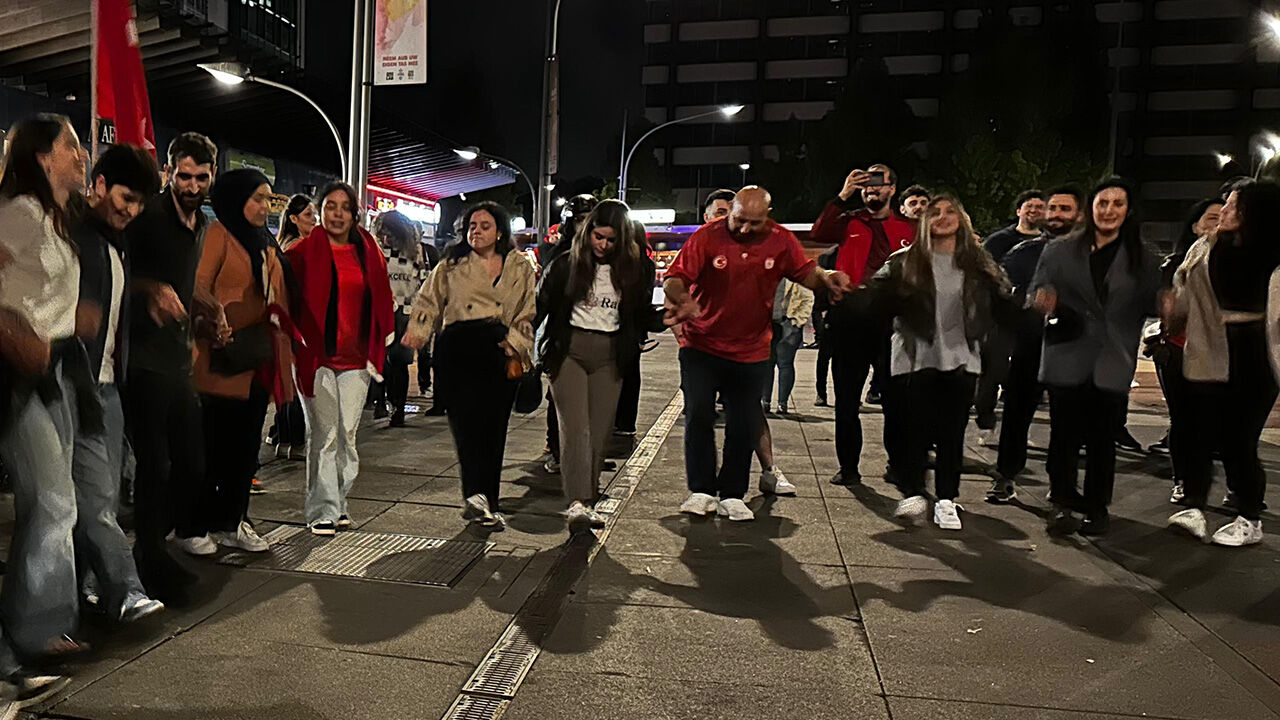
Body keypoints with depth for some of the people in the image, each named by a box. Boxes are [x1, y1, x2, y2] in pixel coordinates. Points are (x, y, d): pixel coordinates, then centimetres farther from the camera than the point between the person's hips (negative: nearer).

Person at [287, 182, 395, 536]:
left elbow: (381, 299, 17)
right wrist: (296, 339, -8)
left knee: (348, 434, 7)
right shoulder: (304, 252, -2)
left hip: (356, 358, 4)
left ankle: (339, 503, 19)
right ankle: (322, 510, 6)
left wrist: (377, 346, 11)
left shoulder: (369, 252, 9)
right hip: (316, 356, -3)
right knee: (323, 434, -3)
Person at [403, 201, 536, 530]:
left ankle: (486, 503, 12)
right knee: (467, 418, -17)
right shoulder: (452, 264, 13)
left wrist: (516, 352, 1)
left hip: (500, 351, 1)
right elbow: (428, 300, 15)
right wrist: (417, 330, -2)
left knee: (493, 428, 1)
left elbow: (527, 315, 12)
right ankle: (476, 495, -24)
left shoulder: (520, 267, 14)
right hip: (458, 347, -1)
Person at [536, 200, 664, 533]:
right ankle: (577, 503, -20)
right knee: (575, 427, -13)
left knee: (599, 431, 3)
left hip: (610, 355, 2)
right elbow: (540, 306, 4)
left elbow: (643, 316, 9)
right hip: (568, 351, -2)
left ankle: (588, 500, 13)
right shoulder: (565, 264, 1)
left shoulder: (634, 267, 6)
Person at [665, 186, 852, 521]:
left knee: (744, 426, 5)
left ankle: (732, 495, 20)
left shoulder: (781, 240, -2)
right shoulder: (707, 236, -10)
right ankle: (702, 491, 6)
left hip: (751, 352, 2)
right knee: (698, 415, -9)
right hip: (701, 346, -2)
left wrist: (827, 278, -19)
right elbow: (674, 278, -13)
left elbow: (807, 272, 5)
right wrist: (682, 300, -35)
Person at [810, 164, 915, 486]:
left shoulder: (909, 228, 12)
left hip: (892, 318, 0)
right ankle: (848, 467, 15)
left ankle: (898, 462, 22)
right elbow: (818, 235, -9)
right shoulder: (849, 222, 10)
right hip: (852, 319, 0)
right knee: (847, 398, 5)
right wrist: (842, 197, -13)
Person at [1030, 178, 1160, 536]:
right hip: (1067, 359, 0)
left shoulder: (1142, 260, 9)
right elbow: (1035, 294, 6)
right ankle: (1063, 504, 15)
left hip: (1112, 364, 0)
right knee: (1064, 435, 2)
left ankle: (1097, 507, 18)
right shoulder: (1059, 252, 7)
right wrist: (1045, 302, -14)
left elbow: (1151, 307, 11)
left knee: (1102, 437, 3)